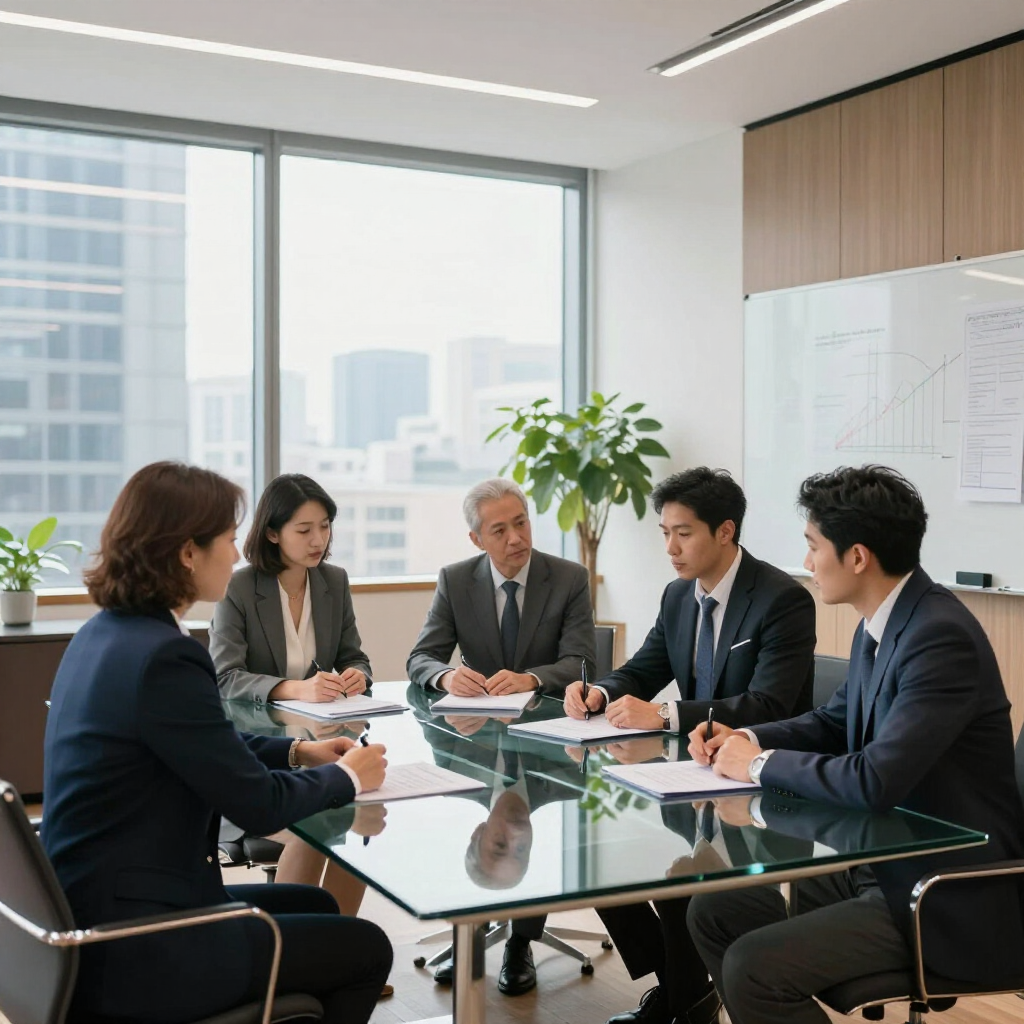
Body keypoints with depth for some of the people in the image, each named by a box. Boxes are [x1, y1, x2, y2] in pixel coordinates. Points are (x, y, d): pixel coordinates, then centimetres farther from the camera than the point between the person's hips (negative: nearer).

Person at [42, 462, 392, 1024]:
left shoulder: (104, 634, 5)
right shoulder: (164, 656, -24)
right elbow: (258, 805, -16)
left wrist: (296, 751, 14)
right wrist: (347, 776, 1)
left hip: (93, 913, 10)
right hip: (127, 955, -10)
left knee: (315, 906, 25)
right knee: (366, 949, 7)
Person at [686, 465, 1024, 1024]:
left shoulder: (940, 637, -24)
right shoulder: (882, 622, 3)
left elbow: (875, 782, -31)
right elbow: (836, 722, 19)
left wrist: (762, 764, -15)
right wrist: (749, 740, 2)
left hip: (949, 898, -9)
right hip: (881, 862, 9)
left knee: (754, 967, -20)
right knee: (713, 912, 6)